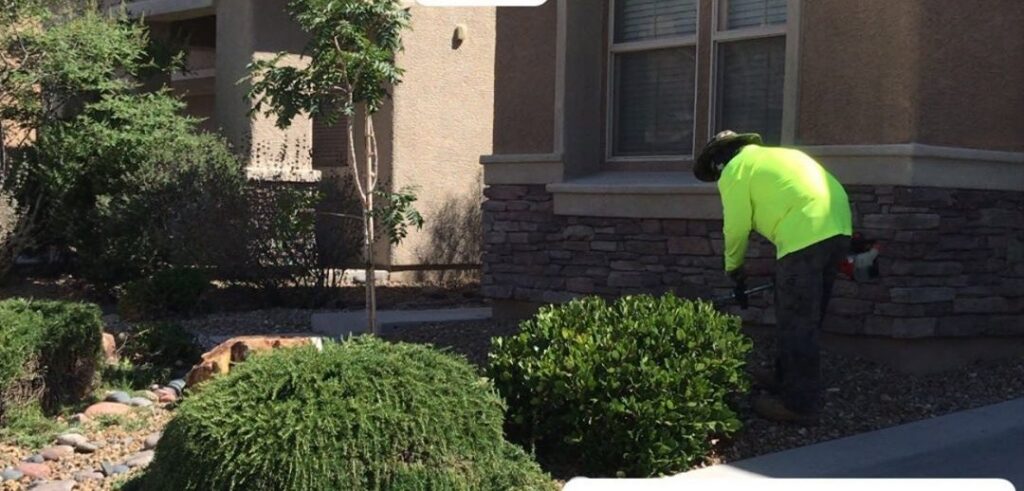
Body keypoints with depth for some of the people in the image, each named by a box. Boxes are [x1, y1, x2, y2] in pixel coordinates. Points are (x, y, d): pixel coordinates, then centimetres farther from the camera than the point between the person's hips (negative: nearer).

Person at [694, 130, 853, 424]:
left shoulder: (735, 169, 6)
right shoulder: (772, 156, 31)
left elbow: (737, 227, 3)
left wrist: (733, 267, 20)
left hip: (807, 236, -9)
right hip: (837, 228, 9)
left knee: (796, 323, -2)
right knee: (806, 318, 21)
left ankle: (801, 404, 1)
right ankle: (788, 376, 34)